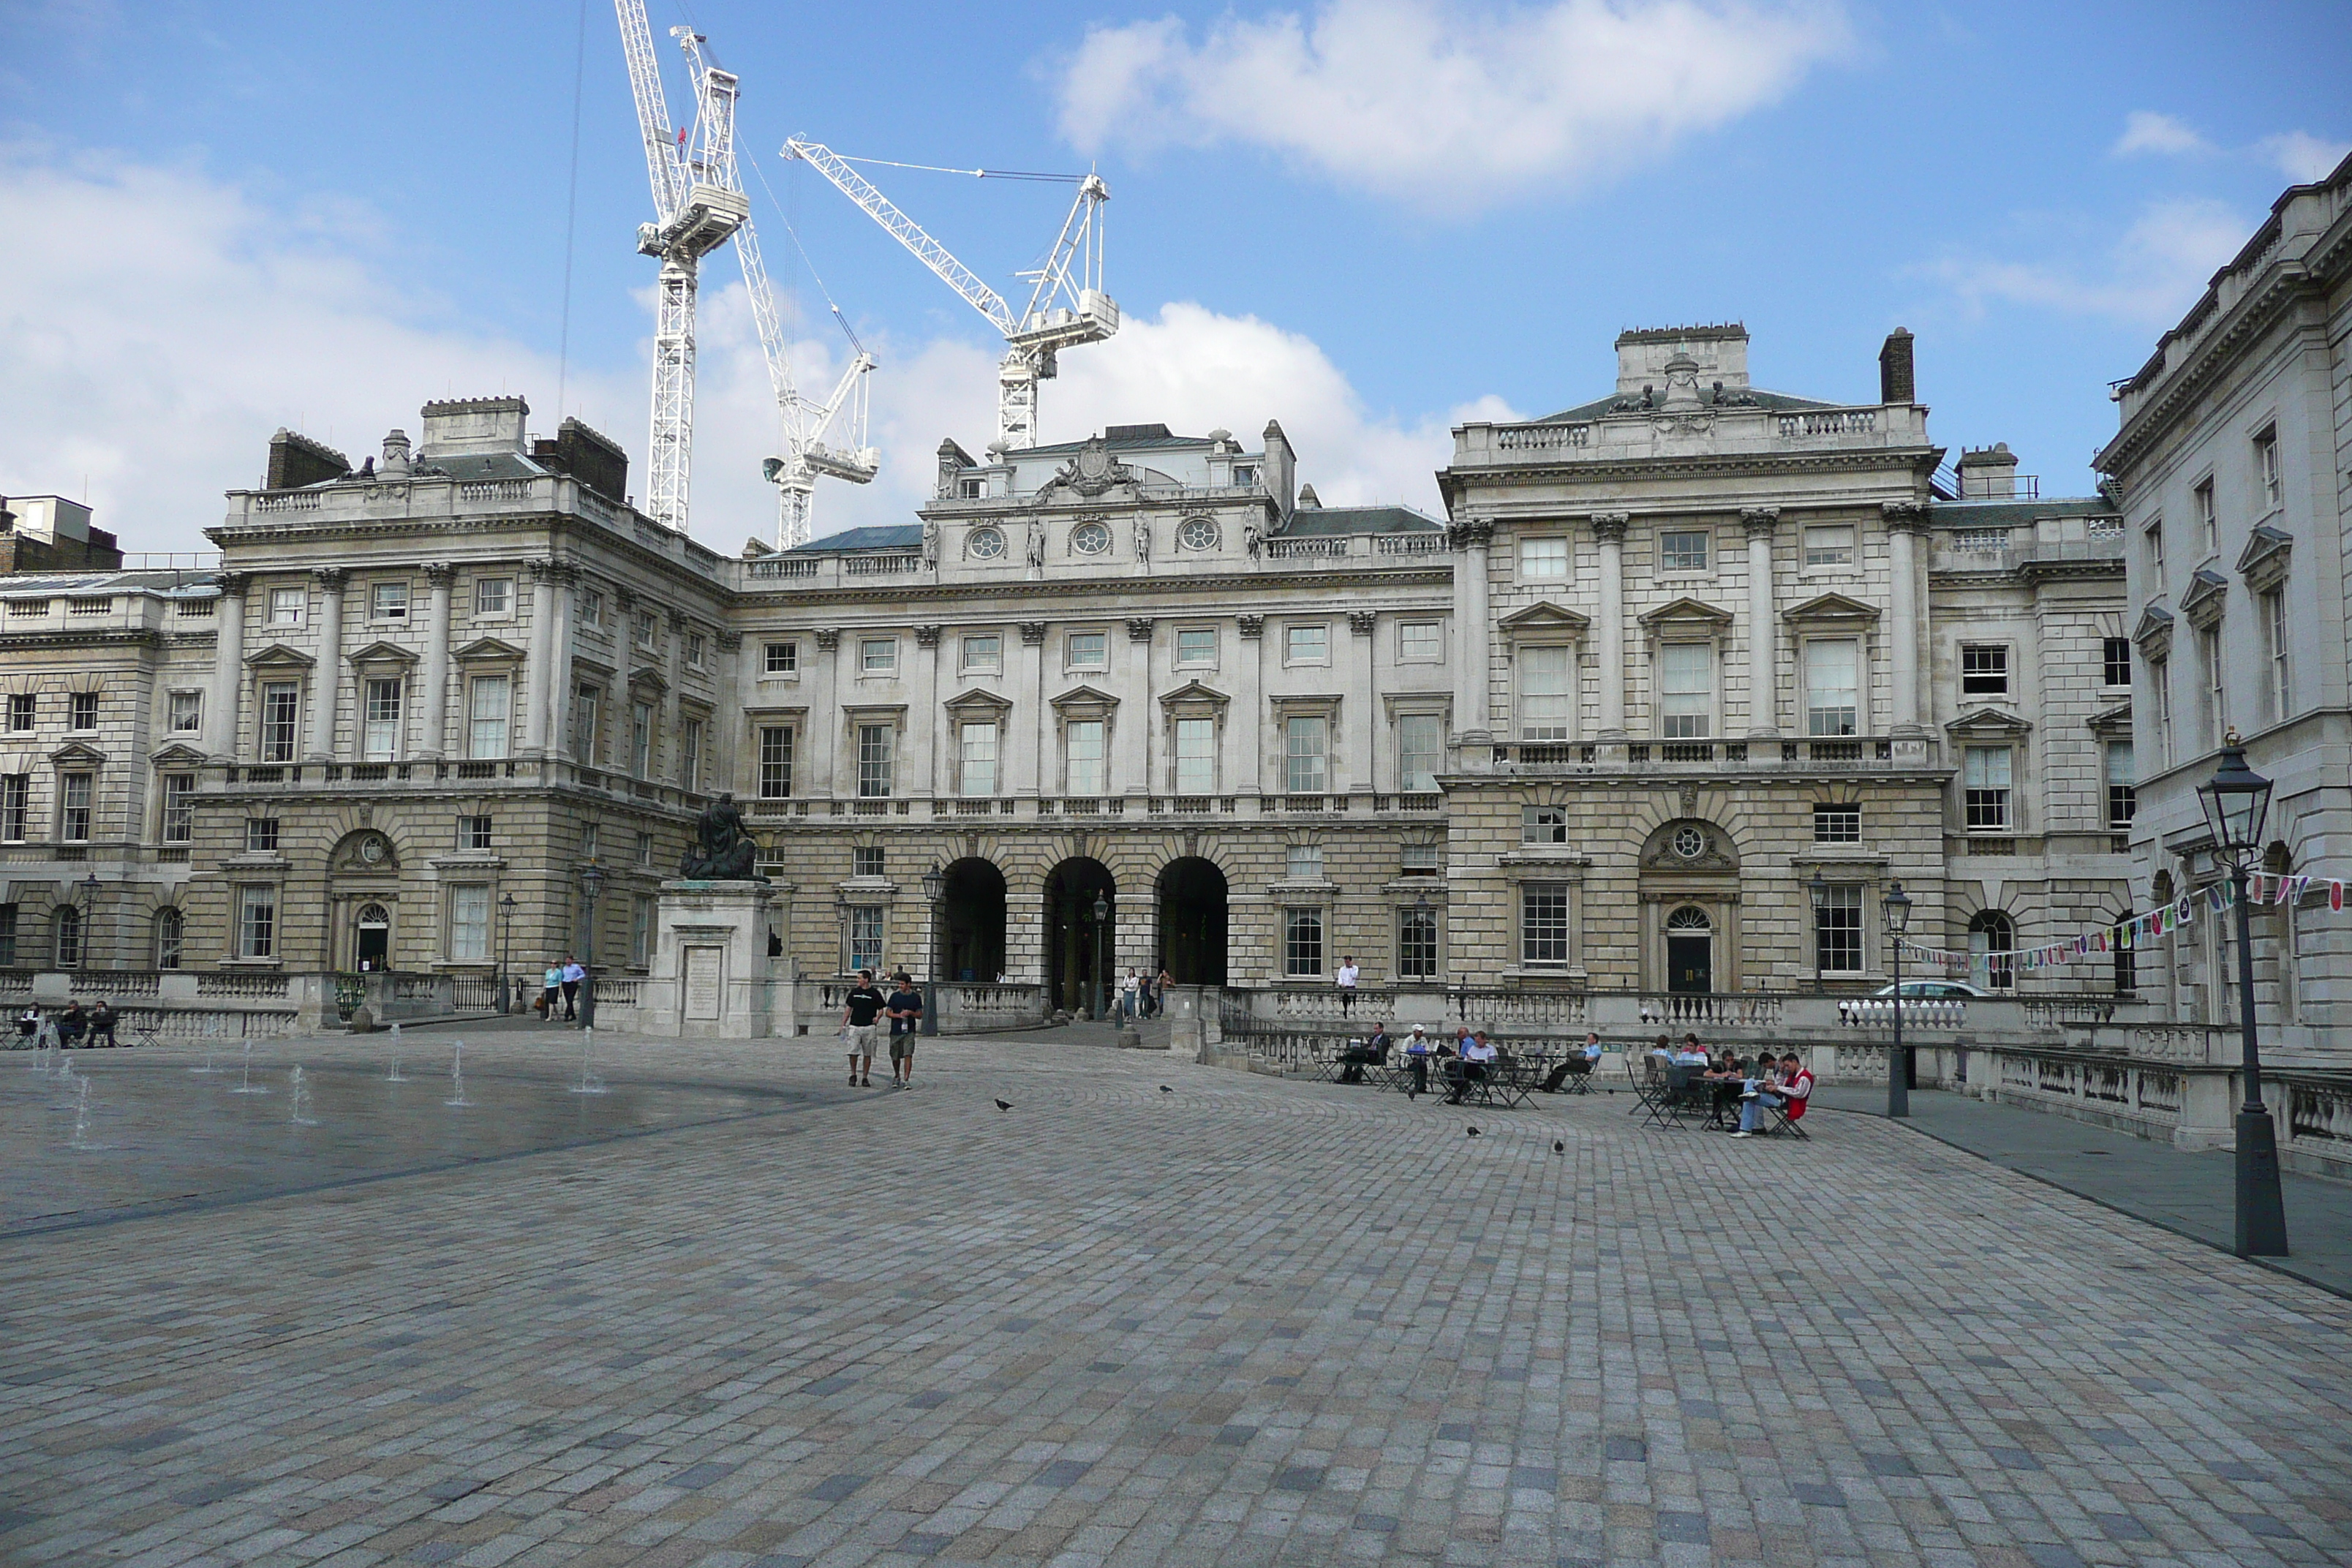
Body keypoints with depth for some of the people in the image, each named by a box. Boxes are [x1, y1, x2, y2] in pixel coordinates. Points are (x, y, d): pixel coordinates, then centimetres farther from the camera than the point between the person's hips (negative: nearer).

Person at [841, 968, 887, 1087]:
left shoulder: (875, 994, 1)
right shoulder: (854, 992, 9)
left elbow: (881, 1009, 7)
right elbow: (848, 1008, 14)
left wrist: (877, 1017, -14)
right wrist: (843, 1024, 9)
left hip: (869, 1027, -2)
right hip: (854, 1026, 2)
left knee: (868, 1054, 3)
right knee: (853, 1052, -7)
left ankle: (866, 1077, 11)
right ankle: (853, 1075, 9)